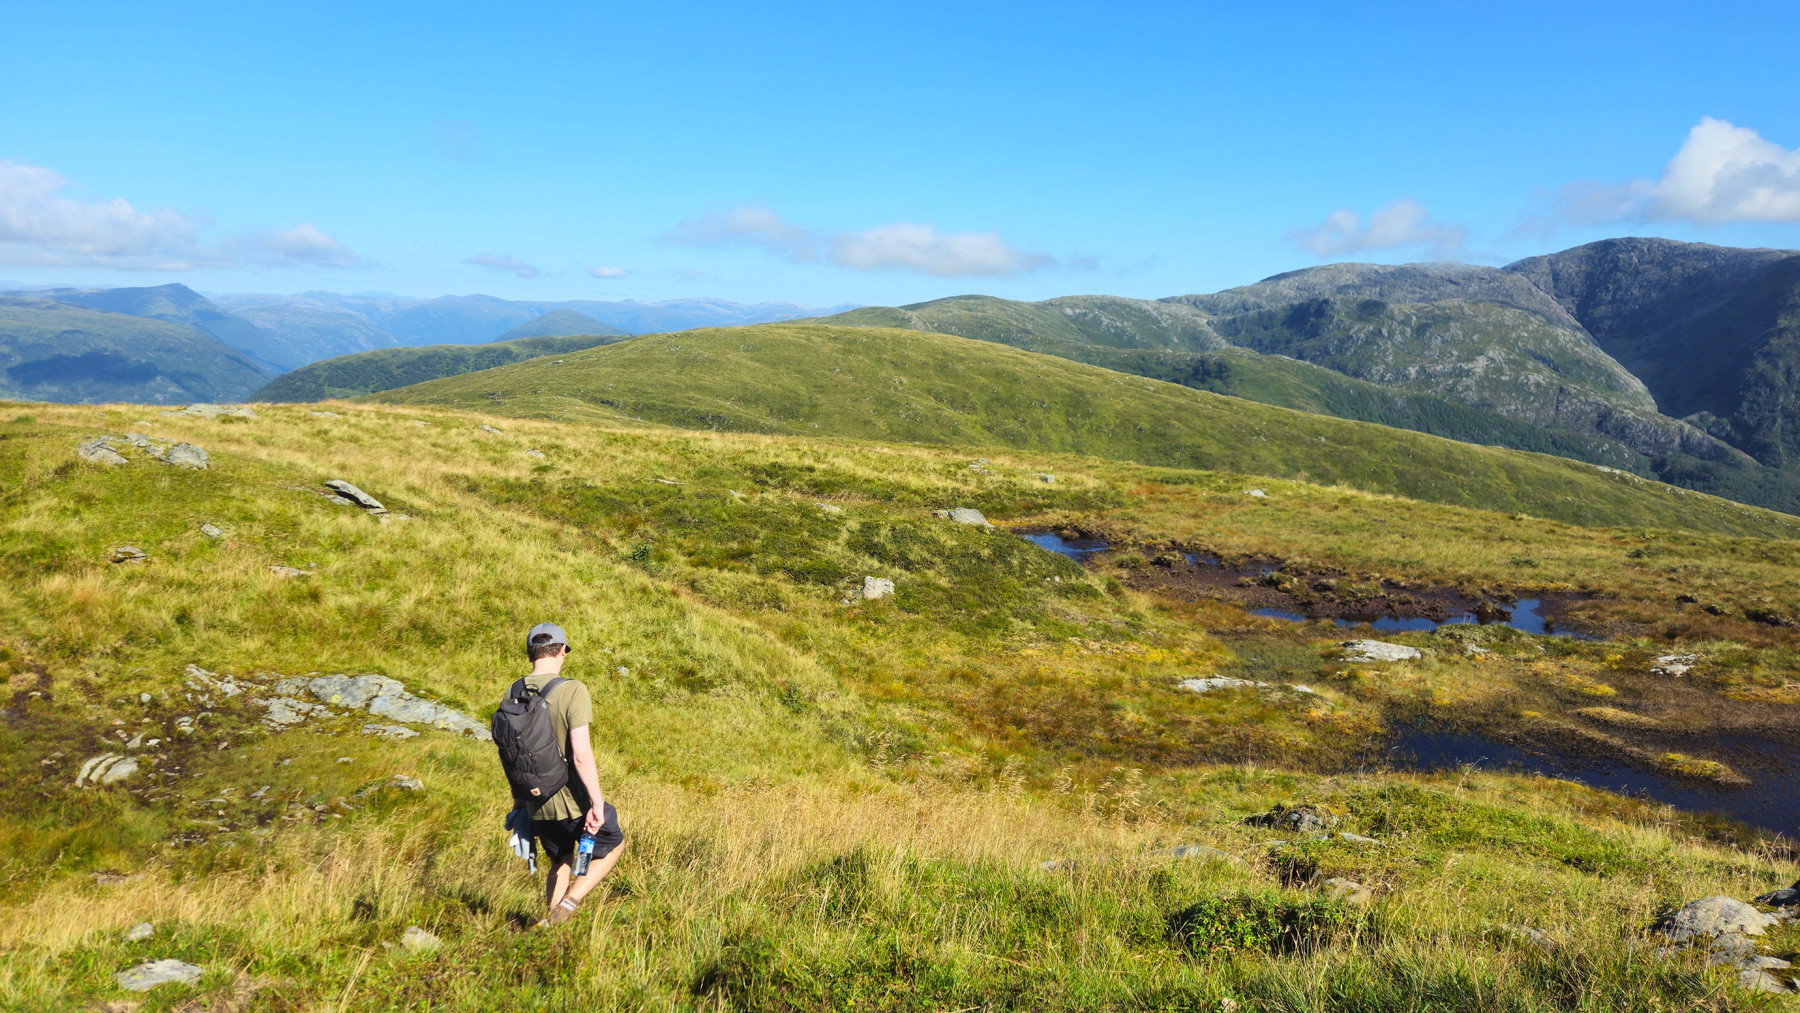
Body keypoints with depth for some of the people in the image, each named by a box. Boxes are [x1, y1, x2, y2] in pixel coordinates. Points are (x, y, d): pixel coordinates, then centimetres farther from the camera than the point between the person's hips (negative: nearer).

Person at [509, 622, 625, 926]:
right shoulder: (572, 691, -21)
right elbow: (581, 756, -25)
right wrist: (597, 802, -17)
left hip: (536, 803, 6)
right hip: (573, 800, -6)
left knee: (560, 862, 27)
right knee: (613, 845, 19)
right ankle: (568, 903, 4)